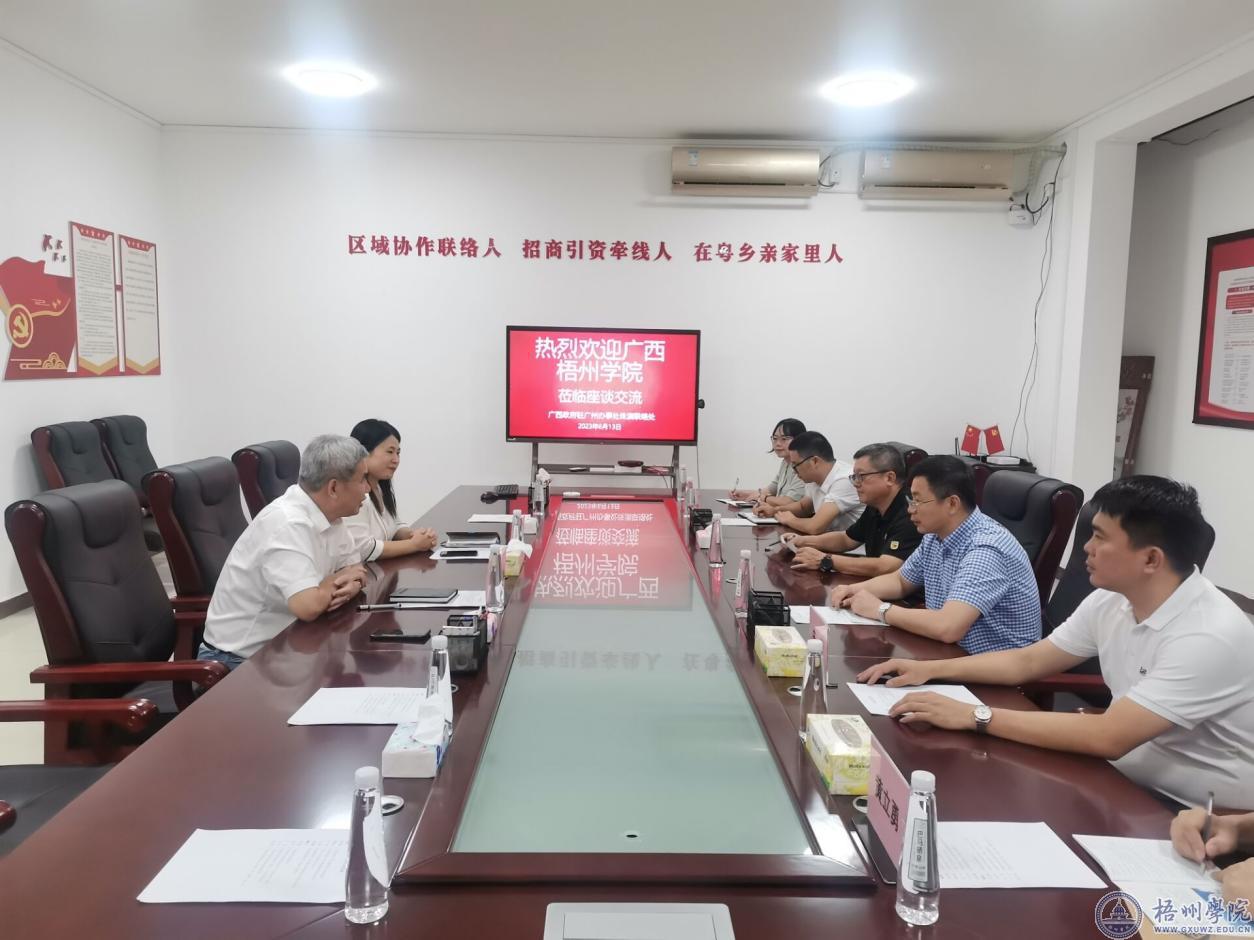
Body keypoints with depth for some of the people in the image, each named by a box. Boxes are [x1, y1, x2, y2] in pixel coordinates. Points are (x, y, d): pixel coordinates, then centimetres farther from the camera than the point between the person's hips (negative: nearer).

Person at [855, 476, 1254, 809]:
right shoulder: (1111, 601, -2)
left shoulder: (1210, 636, -27)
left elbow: (1107, 738, -34)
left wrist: (975, 716, -32)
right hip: (1131, 786, 7)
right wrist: (930, 669, -2)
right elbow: (1027, 662, 8)